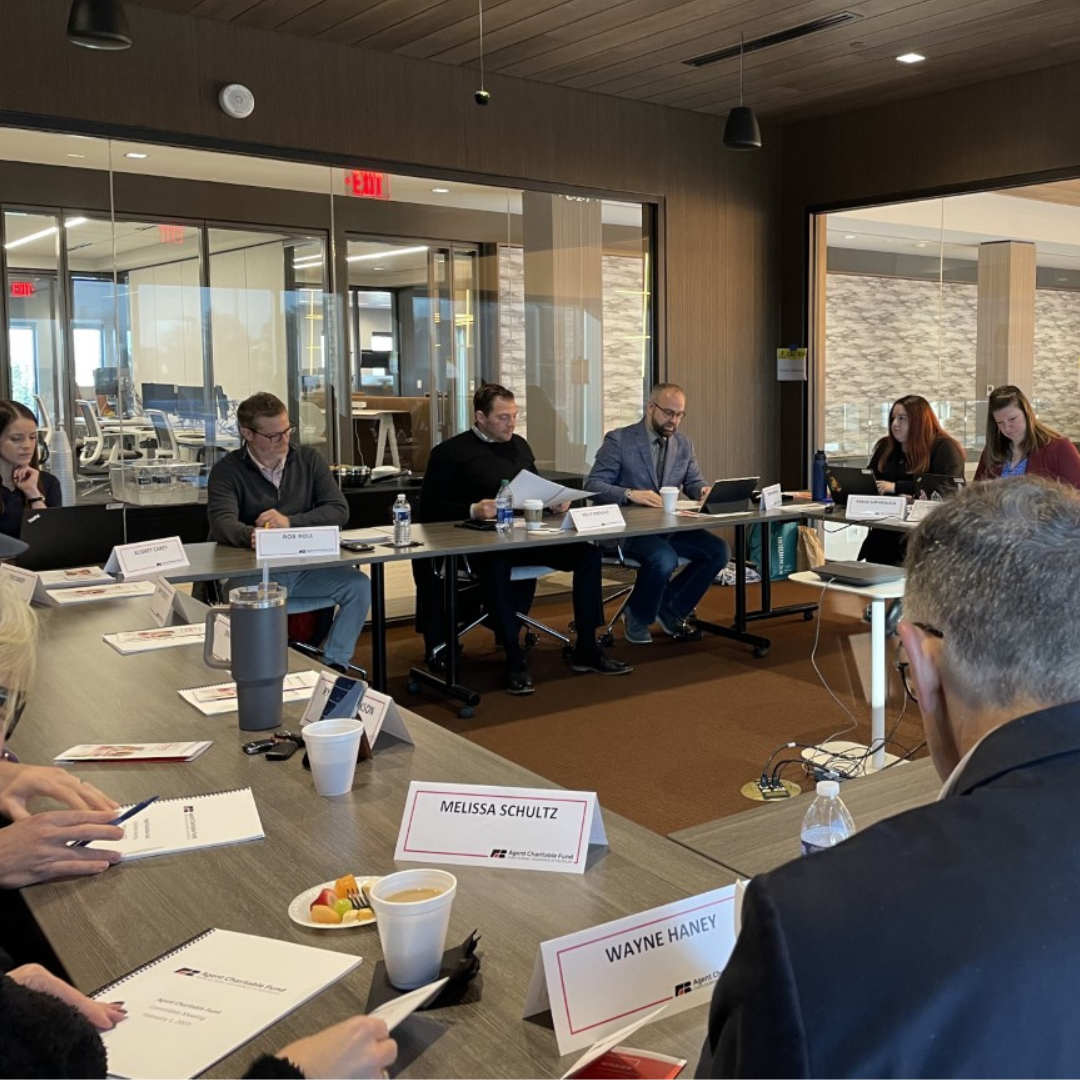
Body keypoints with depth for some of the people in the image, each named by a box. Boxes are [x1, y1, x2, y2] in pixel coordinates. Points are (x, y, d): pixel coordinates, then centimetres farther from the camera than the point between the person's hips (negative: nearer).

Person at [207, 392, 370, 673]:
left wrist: (290, 521, -16)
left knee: (358, 585, -20)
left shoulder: (308, 459, 8)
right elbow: (222, 524, -20)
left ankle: (334, 665, -8)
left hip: (306, 568, 3)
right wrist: (251, 536, -44)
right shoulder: (227, 470, -2)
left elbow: (339, 510, 0)